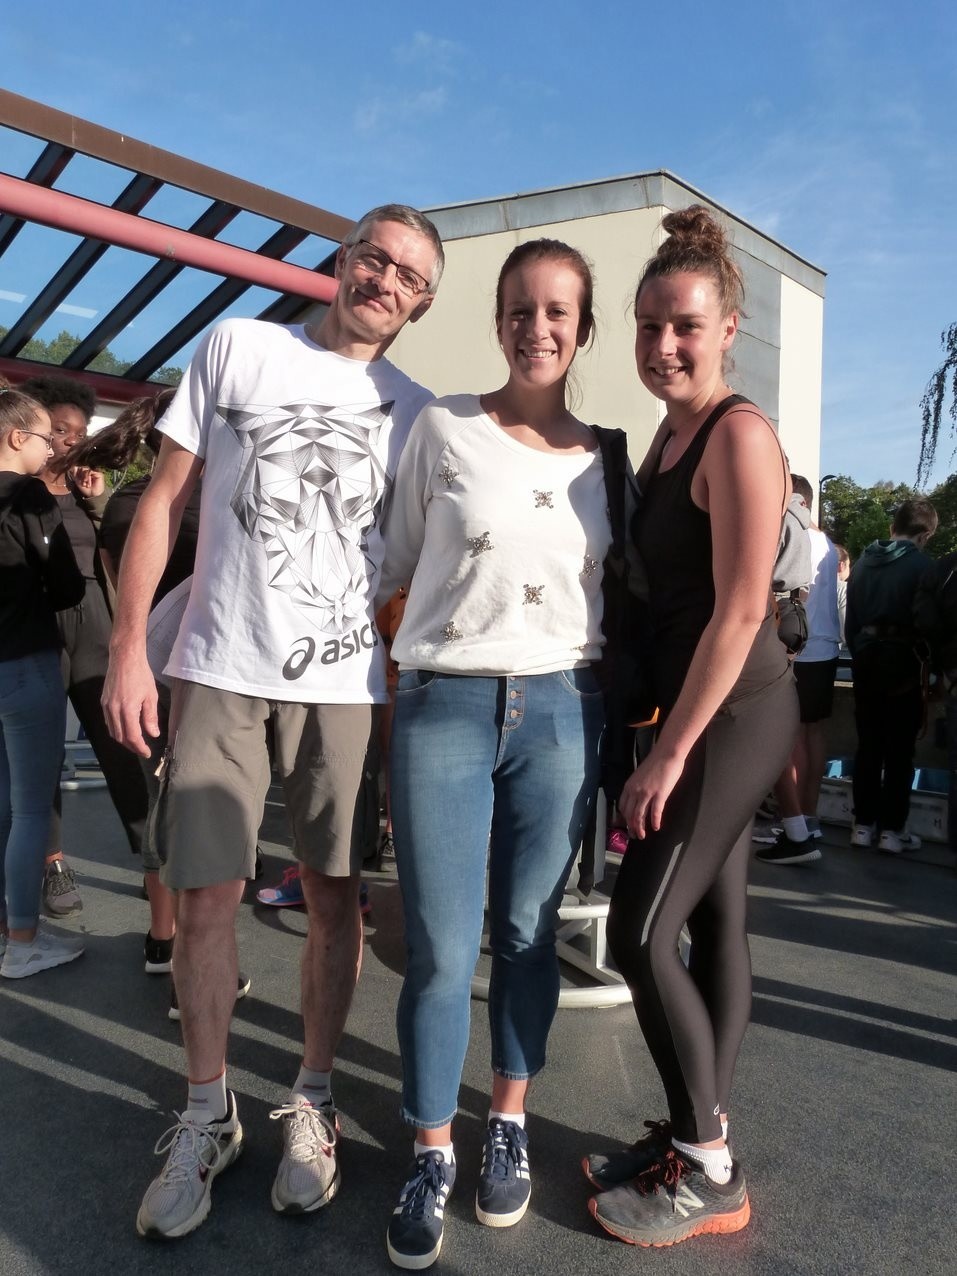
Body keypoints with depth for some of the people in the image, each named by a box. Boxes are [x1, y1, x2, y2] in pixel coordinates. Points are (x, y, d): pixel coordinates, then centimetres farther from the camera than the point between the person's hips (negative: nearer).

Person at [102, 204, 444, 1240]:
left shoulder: (415, 411, 9)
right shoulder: (236, 348, 6)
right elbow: (164, 501, 4)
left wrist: (408, 689, 4)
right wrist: (128, 648, -3)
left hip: (345, 685, 1)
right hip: (218, 671, 0)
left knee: (333, 893, 6)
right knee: (205, 894, 4)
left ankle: (310, 1102, 27)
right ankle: (206, 1115, 25)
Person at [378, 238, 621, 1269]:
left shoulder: (600, 459, 10)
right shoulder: (443, 428, 2)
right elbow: (395, 563, 9)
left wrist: (625, 727, 13)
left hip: (560, 711, 2)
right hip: (442, 707, -2)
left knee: (527, 933, 11)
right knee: (440, 949, 1)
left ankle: (507, 1127, 33)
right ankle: (430, 1154, 23)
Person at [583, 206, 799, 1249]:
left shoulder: (738, 435, -13)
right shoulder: (669, 432, 14)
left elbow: (740, 611, -19)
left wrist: (669, 753, -17)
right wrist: (668, 735, 13)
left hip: (732, 713, -9)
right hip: (705, 708, 9)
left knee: (641, 932, -6)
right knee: (712, 924, 14)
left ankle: (708, 1174, 12)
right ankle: (697, 1134, 28)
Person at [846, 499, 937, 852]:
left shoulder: (863, 562, 8)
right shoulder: (922, 564, -9)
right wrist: (928, 666, 4)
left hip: (867, 660, 5)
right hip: (903, 663, -5)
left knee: (868, 746, 10)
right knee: (900, 750, 2)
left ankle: (863, 824, 13)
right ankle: (892, 829, 6)